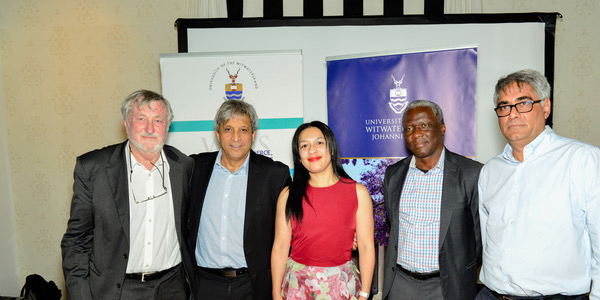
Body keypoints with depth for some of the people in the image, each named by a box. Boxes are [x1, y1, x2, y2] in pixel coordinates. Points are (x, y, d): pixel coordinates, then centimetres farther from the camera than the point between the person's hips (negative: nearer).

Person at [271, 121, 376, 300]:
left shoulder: (358, 192, -3)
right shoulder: (288, 196, -1)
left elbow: (366, 246, -3)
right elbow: (280, 247, 0)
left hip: (341, 284, 0)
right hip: (298, 283, 1)